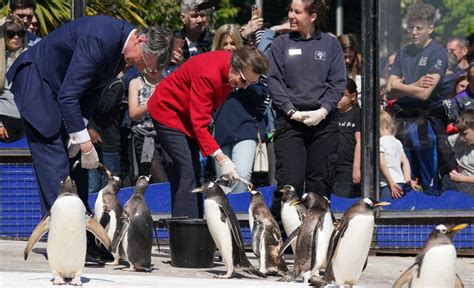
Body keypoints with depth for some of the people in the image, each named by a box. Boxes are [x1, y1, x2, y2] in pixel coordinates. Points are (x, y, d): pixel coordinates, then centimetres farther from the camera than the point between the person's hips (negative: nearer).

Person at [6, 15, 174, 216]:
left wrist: (79, 132, -3)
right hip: (37, 82, -9)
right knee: (55, 163, -13)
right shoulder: (99, 39, -32)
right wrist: (85, 143, -28)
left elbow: (94, 87, 7)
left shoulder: (123, 43, -4)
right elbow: (67, 96, -31)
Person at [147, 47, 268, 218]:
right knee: (186, 171, -18)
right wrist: (221, 158, -42)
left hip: (185, 113, 9)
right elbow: (199, 124, -36)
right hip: (167, 110, -9)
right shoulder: (208, 75, -35)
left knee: (193, 172, 6)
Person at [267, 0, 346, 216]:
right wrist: (292, 111, -12)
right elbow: (274, 81, 1)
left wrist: (323, 111, -10)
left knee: (320, 184, 2)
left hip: (324, 123, 1)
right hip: (289, 123, -1)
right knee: (290, 183, -11)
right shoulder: (281, 44, 8)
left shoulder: (331, 44, 10)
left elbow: (338, 82, 4)